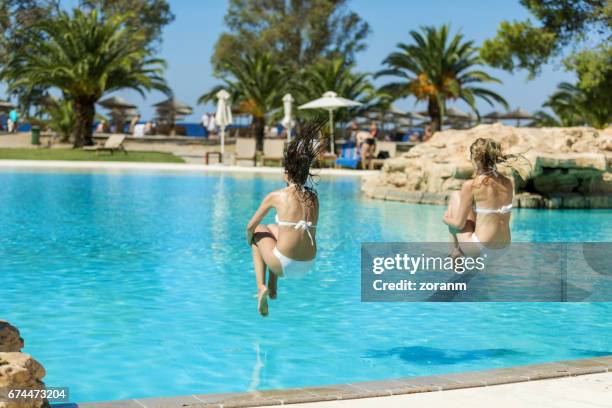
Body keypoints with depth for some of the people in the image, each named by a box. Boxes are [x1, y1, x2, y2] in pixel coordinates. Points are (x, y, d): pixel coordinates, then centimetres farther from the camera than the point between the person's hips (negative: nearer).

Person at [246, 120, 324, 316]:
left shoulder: (276, 196, -6)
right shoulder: (314, 198, 6)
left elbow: (250, 227, 5)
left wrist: (250, 240, 28)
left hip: (285, 265, -5)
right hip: (307, 266, 5)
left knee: (258, 233, 26)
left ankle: (261, 287, 13)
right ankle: (273, 288, 35)